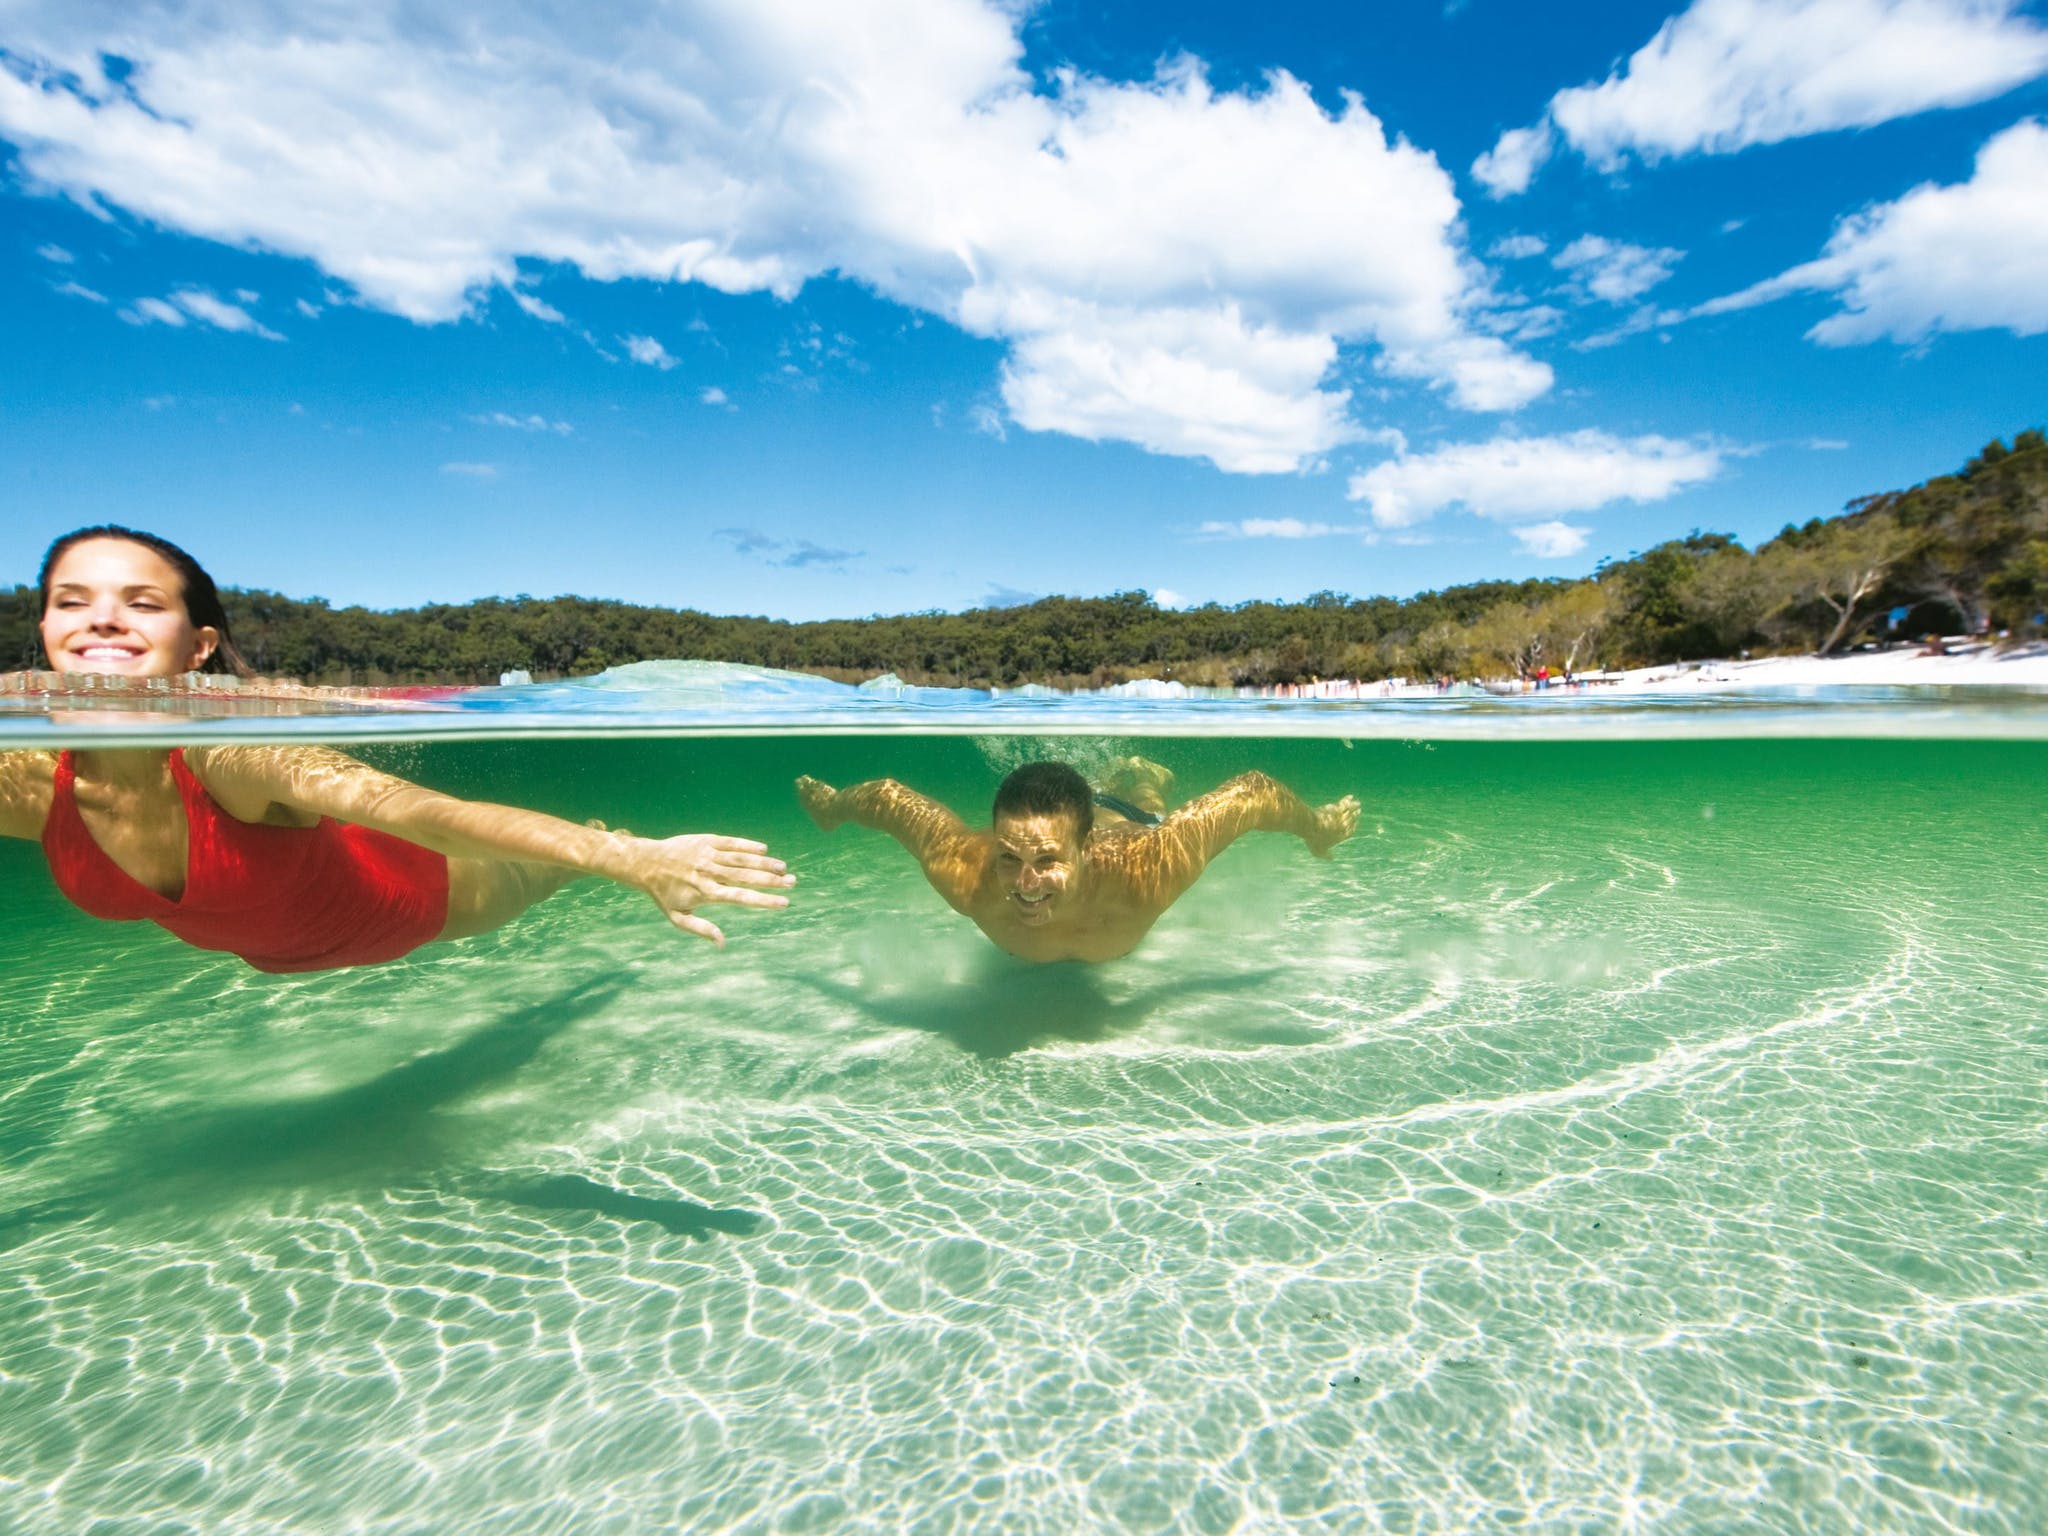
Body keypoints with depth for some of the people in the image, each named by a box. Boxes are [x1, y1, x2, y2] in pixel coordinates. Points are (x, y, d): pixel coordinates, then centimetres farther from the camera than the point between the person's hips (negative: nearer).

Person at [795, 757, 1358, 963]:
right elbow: (887, 795, -30)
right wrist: (830, 804, -9)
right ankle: (1102, 776, 66)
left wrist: (1318, 827, -16)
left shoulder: (1148, 871, -50)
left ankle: (1143, 778, 67)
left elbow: (1256, 792, -36)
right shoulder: (965, 871, -47)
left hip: (1127, 825, 0)